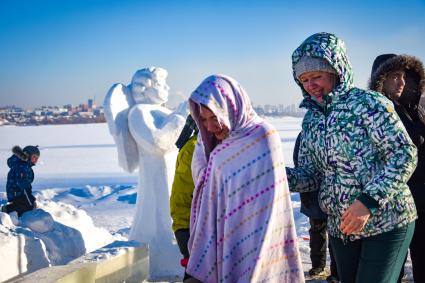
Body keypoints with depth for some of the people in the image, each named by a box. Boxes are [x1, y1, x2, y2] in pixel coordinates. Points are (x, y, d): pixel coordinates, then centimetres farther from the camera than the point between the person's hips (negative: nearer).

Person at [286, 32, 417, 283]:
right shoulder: (311, 119, 8)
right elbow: (310, 175, 10)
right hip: (340, 227, 6)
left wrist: (368, 201, -24)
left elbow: (404, 155, -16)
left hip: (386, 222, -6)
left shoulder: (367, 103, -11)